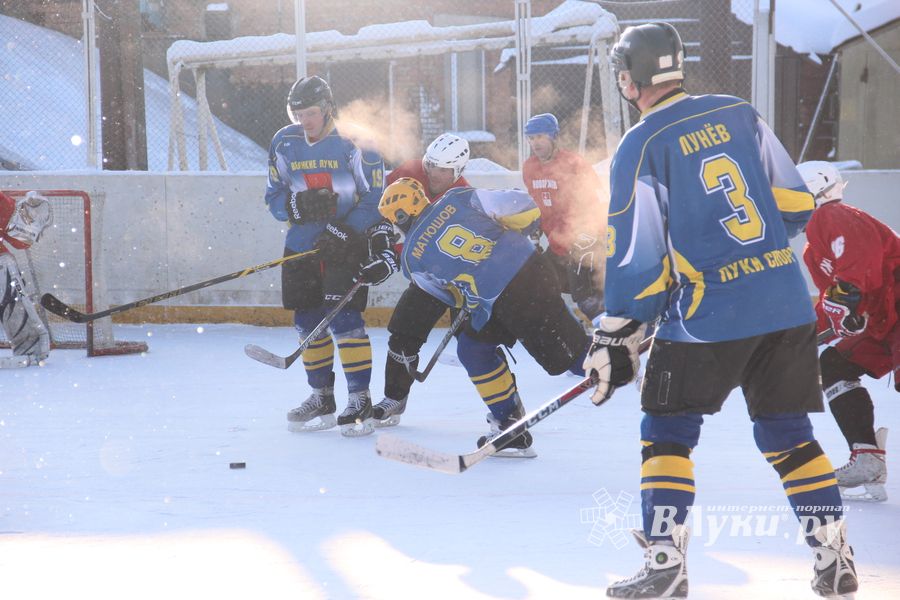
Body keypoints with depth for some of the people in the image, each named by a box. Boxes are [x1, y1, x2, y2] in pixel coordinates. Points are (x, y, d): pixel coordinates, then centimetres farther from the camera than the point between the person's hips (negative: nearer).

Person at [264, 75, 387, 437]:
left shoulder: (355, 141, -12)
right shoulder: (284, 144, 2)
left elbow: (375, 199, -11)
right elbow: (274, 200, 4)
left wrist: (344, 233, -23)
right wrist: (300, 204, -18)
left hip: (346, 244, -5)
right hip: (302, 244, 5)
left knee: (343, 319, -14)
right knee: (308, 322, 8)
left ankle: (361, 400, -9)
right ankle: (321, 399, 21)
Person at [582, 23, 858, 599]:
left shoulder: (641, 148, -6)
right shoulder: (740, 114, 8)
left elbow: (636, 257, -7)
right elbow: (796, 205, 13)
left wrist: (615, 341, 0)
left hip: (707, 315, -5)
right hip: (788, 303, 5)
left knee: (667, 434, 8)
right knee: (788, 433, 14)